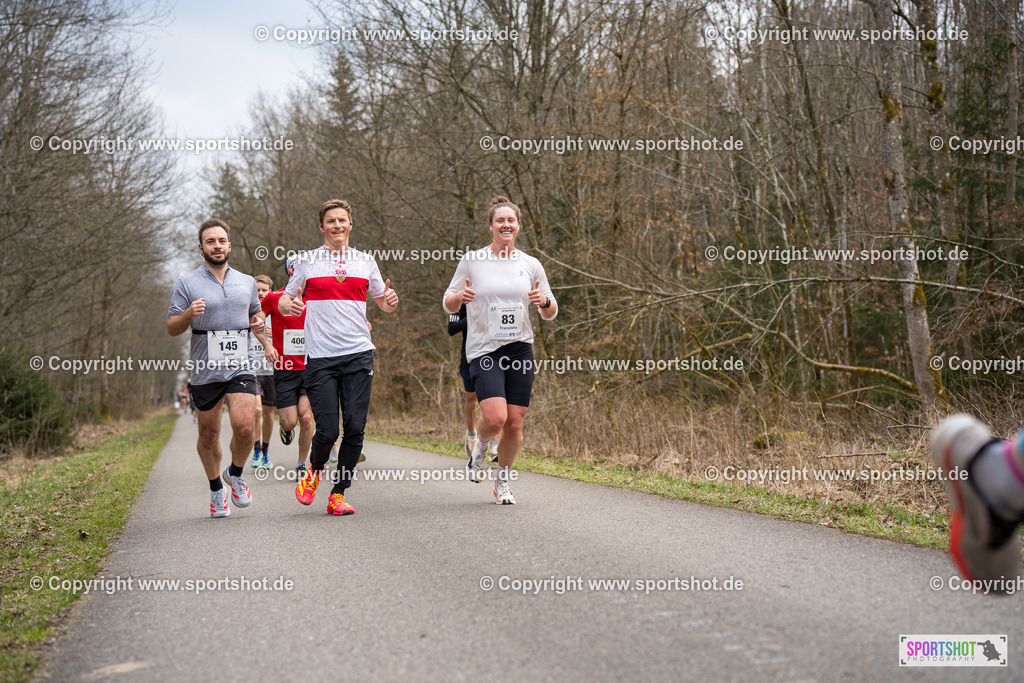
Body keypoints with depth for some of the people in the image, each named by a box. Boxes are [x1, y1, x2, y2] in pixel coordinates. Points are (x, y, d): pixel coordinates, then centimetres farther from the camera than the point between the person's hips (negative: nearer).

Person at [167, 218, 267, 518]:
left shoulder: (247, 282, 12)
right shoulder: (186, 284, 1)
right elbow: (172, 328, 0)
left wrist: (258, 324, 4)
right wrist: (189, 314, -21)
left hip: (240, 367, 1)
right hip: (205, 370, -1)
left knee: (244, 427, -16)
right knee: (209, 435, 8)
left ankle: (235, 474, 13)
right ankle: (216, 490, 29)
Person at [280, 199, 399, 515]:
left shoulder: (366, 261, 13)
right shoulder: (308, 261, 7)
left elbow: (384, 304, 21)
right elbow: (284, 300, 12)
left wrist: (391, 299, -3)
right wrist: (289, 305, -12)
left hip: (359, 354, 2)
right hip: (320, 357, -2)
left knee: (355, 428, -5)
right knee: (327, 431, -8)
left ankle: (338, 494, 8)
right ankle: (314, 470, 24)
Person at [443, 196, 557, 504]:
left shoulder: (531, 265, 8)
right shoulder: (471, 261, 2)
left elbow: (550, 314, 15)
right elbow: (448, 303, 8)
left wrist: (545, 301, -9)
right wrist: (459, 297, -15)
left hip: (521, 348, 3)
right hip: (484, 350, -3)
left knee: (514, 424, 0)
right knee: (495, 417, -20)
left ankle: (502, 483, 21)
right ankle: (479, 447, 15)